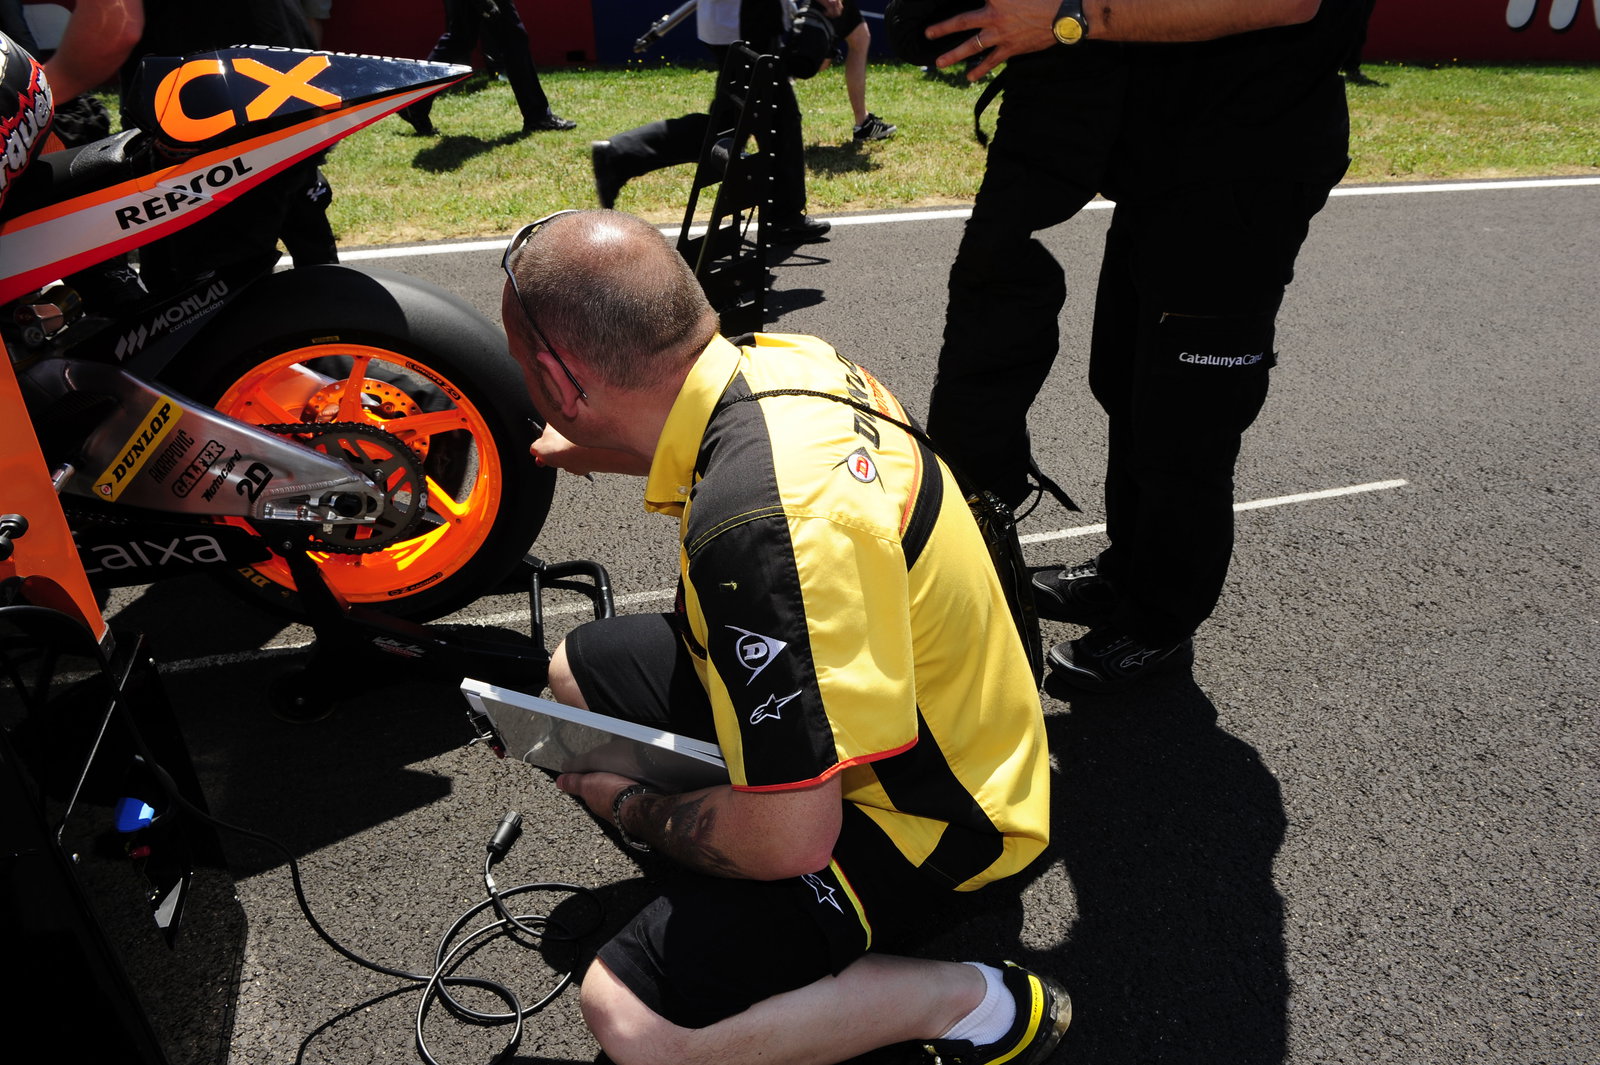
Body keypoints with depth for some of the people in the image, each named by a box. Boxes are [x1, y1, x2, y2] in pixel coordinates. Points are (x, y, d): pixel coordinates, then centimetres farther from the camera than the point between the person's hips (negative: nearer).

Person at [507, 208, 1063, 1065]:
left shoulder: (759, 529, -39)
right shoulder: (775, 358, -10)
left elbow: (788, 839, -32)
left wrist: (628, 809, -12)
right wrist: (599, 450, 33)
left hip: (920, 811, -9)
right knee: (580, 670, 14)